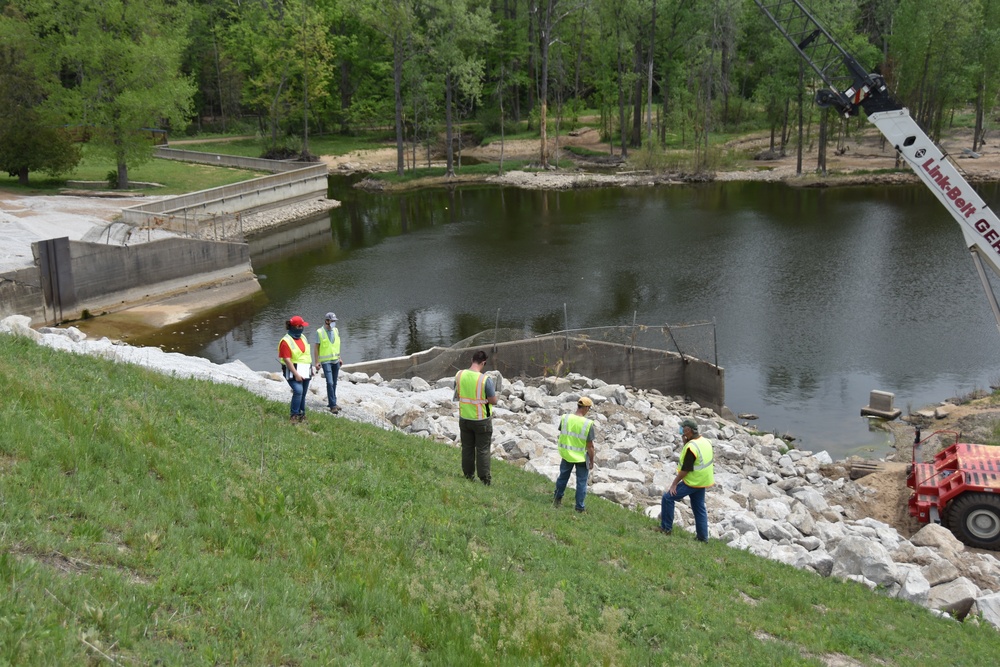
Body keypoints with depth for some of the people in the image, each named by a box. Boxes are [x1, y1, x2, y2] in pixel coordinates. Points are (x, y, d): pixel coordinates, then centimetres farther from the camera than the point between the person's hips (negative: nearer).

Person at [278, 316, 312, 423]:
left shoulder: (302, 337, 12)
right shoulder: (286, 341, -13)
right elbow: (287, 360, -17)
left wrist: (311, 368, 21)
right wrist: (296, 374, -21)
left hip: (305, 372, 7)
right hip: (293, 371, -7)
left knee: (303, 394, 9)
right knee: (298, 391, -23)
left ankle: (302, 414, 19)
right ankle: (294, 415, -14)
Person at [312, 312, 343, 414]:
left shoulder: (335, 330, 6)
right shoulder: (320, 332, -10)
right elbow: (316, 347, -6)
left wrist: (339, 358, 16)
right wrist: (316, 362, -10)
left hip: (335, 360, 6)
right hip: (326, 361, -6)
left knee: (334, 383, 10)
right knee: (330, 383, -13)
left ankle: (331, 403, 21)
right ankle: (333, 405, -11)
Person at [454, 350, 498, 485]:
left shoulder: (459, 375, -7)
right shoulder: (485, 379, -22)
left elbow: (457, 396, 6)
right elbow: (493, 401, -15)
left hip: (464, 418, 4)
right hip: (482, 420, -4)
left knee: (467, 448, 17)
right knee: (483, 450, 7)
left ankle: (468, 476, 27)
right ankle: (485, 479, 13)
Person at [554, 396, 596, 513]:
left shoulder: (565, 418, -11)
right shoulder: (588, 424, -22)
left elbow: (561, 436, 3)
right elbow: (590, 446, -17)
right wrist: (591, 461, -4)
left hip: (566, 455, 4)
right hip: (581, 457, -4)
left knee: (563, 477, 25)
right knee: (581, 481, 13)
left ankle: (558, 499, 40)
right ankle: (579, 507, 21)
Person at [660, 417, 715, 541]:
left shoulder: (691, 447, -24)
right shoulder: (705, 441, 3)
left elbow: (685, 470, -21)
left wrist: (675, 483, -12)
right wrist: (686, 442, 1)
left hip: (692, 482, -9)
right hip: (703, 481, 9)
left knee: (668, 498, -1)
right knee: (699, 509, 16)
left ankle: (666, 528, 4)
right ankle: (702, 537, 19)